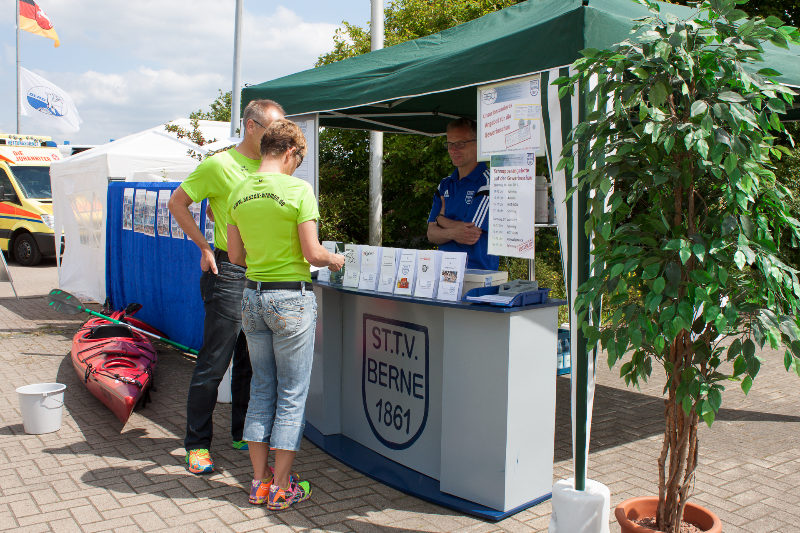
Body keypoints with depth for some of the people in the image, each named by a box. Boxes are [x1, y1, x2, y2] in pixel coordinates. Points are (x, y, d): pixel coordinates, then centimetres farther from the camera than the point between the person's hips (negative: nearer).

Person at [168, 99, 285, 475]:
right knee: (214, 363, -1)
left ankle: (243, 434, 28)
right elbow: (177, 202, -1)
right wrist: (205, 248, -4)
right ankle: (197, 443, 12)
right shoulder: (219, 165, -7)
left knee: (252, 362, 14)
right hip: (229, 273, -6)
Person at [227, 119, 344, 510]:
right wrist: (334, 260, 5)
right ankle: (282, 488, 14)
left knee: (261, 390, 15)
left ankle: (260, 482, 23)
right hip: (292, 298, -6)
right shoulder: (298, 190, -13)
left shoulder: (239, 192, 5)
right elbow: (312, 253, -15)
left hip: (252, 296, 6)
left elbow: (236, 256, 9)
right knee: (292, 394, 5)